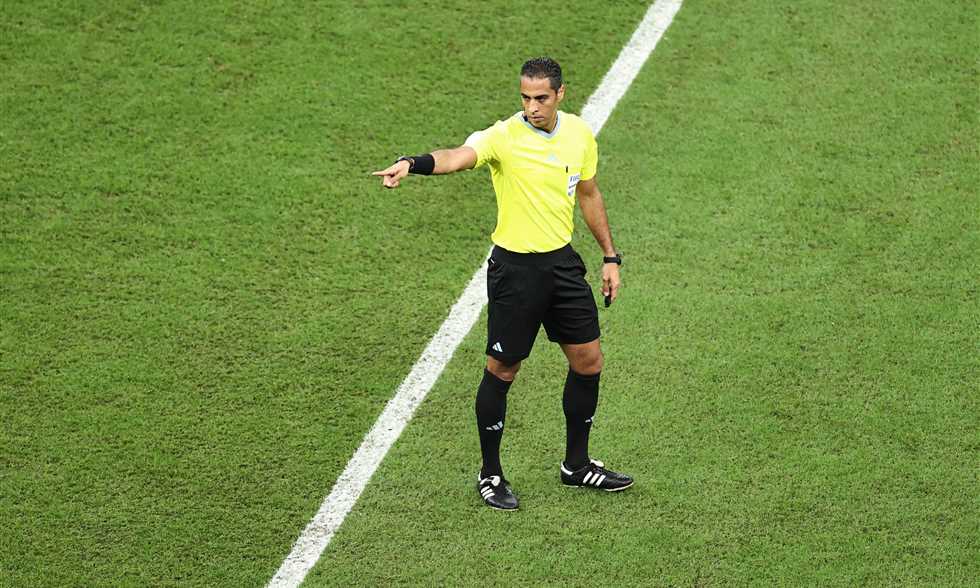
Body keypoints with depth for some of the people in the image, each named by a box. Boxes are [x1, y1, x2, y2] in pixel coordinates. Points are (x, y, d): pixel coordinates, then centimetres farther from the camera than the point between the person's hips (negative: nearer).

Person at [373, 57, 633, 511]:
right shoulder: (504, 137, -18)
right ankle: (490, 474, 20)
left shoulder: (580, 134, 1)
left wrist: (610, 257, 17)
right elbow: (458, 157, -38)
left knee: (588, 361, 10)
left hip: (562, 261, 6)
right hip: (515, 266, -6)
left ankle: (576, 465, 29)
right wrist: (412, 164, -59)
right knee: (502, 371, 3)